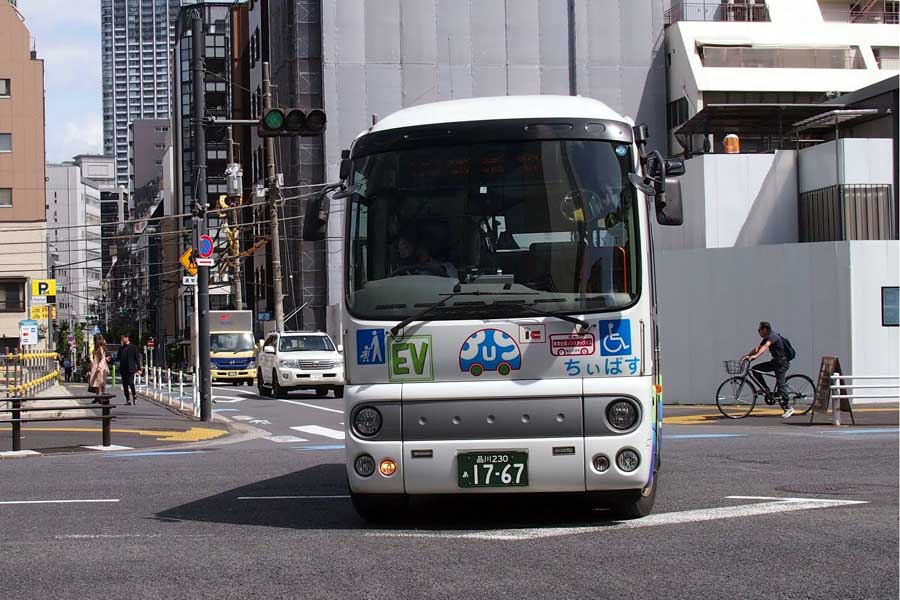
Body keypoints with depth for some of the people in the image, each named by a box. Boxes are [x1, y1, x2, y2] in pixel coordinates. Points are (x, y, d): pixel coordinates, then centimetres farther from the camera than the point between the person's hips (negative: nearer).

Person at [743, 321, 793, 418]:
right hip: (775, 361, 9)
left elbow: (765, 347, -35)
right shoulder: (767, 338, 12)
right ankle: (766, 390, 5)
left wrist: (755, 356, -48)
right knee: (754, 370, 1)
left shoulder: (773, 336, -19)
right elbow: (757, 348, 13)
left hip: (782, 362, -9)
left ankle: (788, 408, -11)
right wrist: (746, 356, 2)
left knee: (780, 384, -15)